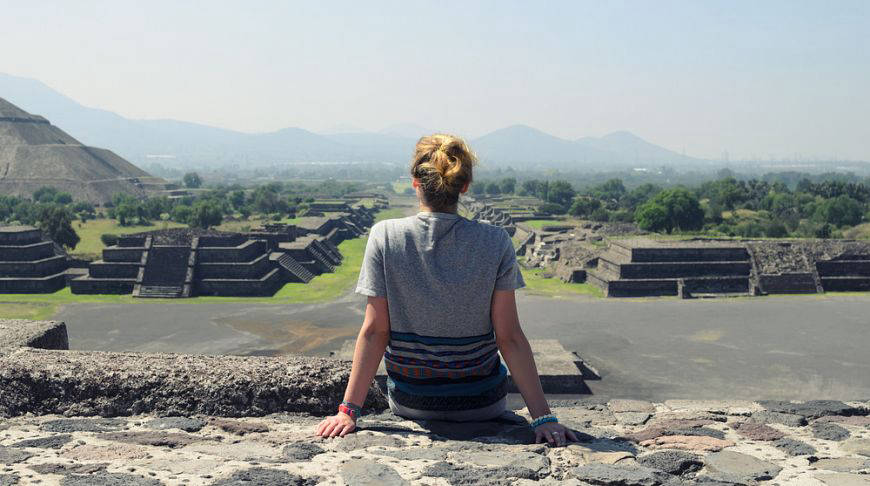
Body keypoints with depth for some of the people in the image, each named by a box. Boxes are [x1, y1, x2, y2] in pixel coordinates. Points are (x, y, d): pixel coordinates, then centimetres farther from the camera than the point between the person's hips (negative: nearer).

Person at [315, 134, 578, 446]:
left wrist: (349, 410, -8)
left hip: (408, 402, 1)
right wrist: (542, 417, -10)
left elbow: (374, 331, -14)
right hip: (481, 403, 0)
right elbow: (509, 337, -15)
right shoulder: (495, 242, -14)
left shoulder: (385, 236, -13)